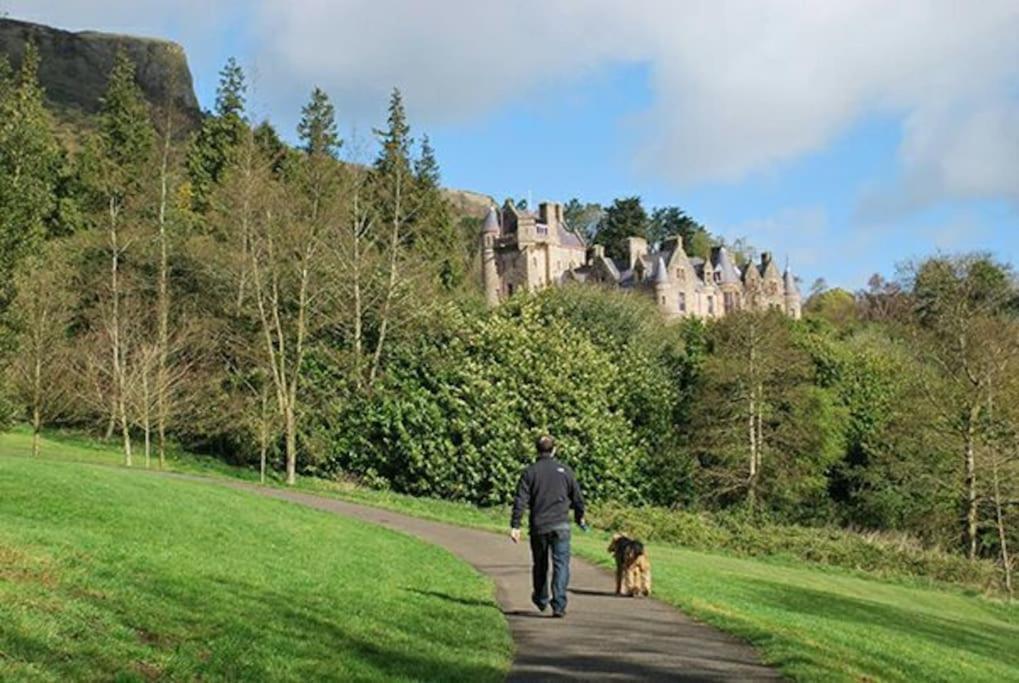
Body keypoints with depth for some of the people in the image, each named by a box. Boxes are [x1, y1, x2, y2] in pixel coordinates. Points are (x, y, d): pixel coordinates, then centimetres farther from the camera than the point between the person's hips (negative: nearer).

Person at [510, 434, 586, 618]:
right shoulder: (564, 470, 2)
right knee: (561, 564, -2)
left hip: (538, 527, 1)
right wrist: (580, 517, 26)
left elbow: (520, 501, -7)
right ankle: (559, 604, -14)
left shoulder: (529, 472, 0)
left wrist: (515, 526, -6)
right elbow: (578, 498, 9)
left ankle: (541, 599, 35)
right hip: (560, 526, -1)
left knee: (540, 565, 17)